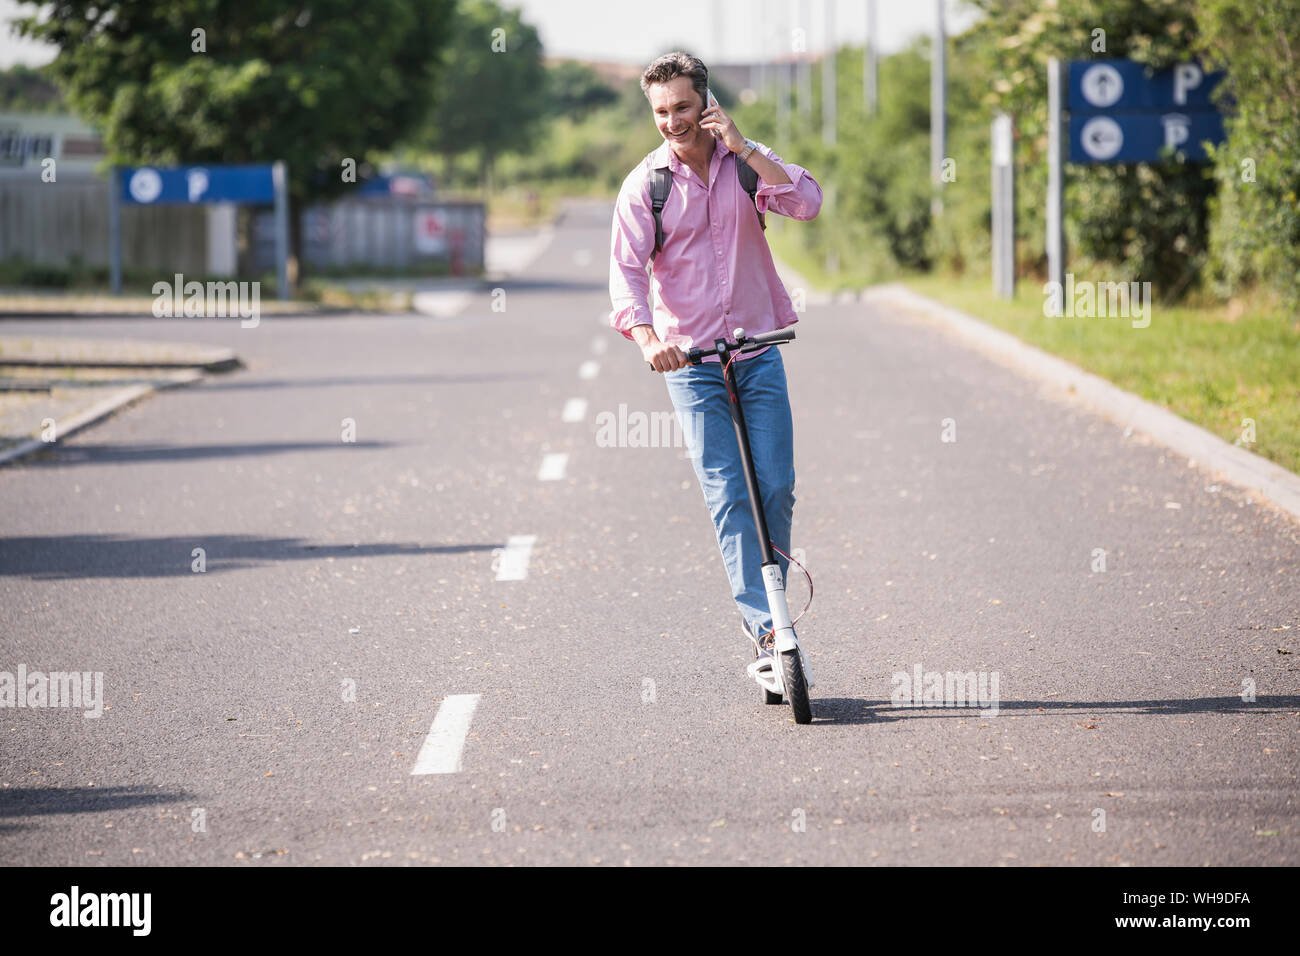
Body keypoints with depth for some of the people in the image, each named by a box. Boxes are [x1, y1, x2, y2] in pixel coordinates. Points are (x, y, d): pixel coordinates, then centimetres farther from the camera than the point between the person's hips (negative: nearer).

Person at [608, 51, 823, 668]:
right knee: (727, 495, -9)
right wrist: (646, 336, -32)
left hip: (759, 351, 2)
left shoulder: (746, 161, 2)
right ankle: (763, 623, -10)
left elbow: (806, 203, -15)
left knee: (776, 486, 0)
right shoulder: (644, 185, -4)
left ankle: (764, 608, 18)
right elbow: (626, 270, -14)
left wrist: (742, 147, -21)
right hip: (690, 362, -2)